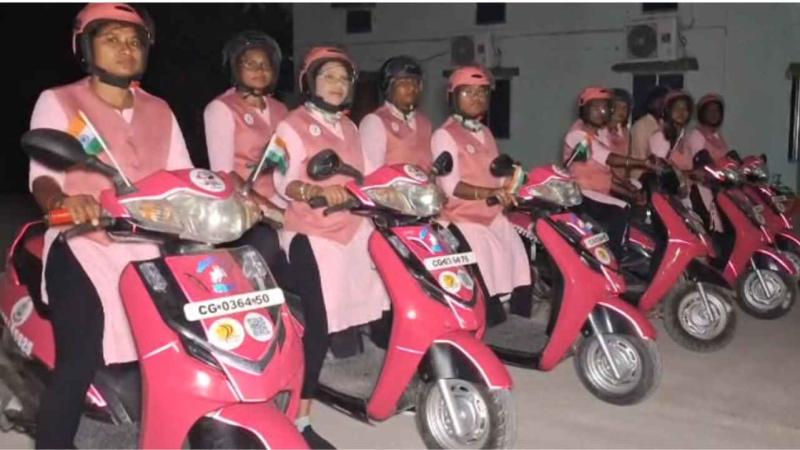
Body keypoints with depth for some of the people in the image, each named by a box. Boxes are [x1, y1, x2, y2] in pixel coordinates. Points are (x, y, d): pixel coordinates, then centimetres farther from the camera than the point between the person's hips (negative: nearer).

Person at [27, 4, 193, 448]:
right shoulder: (57, 102, 3)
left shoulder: (159, 111, 16)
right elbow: (42, 175, -9)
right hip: (83, 247, -4)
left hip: (148, 246, 4)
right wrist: (63, 201, -32)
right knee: (79, 362, -15)